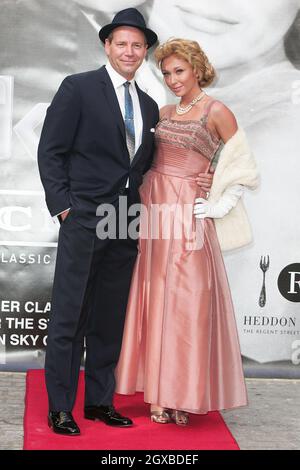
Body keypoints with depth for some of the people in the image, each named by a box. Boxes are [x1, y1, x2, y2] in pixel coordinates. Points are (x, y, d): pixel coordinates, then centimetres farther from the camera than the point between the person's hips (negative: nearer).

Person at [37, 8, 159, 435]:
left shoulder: (149, 106, 16)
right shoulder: (78, 88, -1)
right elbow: (50, 151, -4)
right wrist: (64, 206, -11)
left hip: (127, 225, 6)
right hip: (84, 220, -5)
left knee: (110, 320, 11)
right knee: (69, 318, -1)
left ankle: (100, 401, 21)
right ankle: (60, 408, 8)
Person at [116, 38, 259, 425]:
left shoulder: (217, 112, -3)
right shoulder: (164, 113, 14)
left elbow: (243, 167, -3)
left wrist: (221, 206, -7)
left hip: (188, 216, -5)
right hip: (153, 212, 5)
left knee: (188, 302, -3)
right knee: (155, 301, 6)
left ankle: (185, 394, 8)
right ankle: (160, 391, 15)